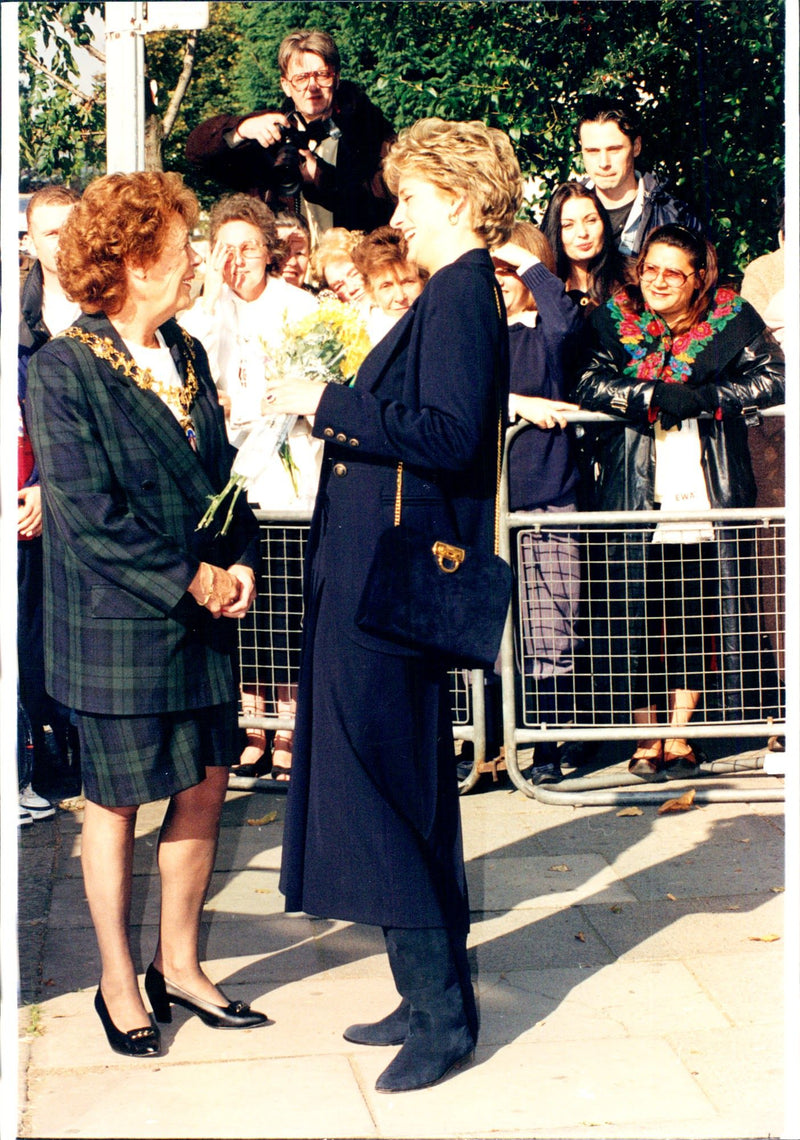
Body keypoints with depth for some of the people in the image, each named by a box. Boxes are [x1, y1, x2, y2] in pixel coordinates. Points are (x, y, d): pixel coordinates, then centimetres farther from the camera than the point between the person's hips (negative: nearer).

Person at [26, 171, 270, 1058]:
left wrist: (240, 562, -2)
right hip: (116, 623, -6)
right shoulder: (62, 370, -12)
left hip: (203, 619, 6)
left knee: (204, 786, 10)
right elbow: (88, 513, -17)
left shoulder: (187, 355, 9)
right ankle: (118, 984, 22)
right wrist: (189, 579, -15)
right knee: (116, 803, 6)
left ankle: (178, 964, 27)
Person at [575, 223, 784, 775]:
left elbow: (775, 377, -3)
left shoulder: (730, 319, 6)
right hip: (639, 493, 0)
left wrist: (707, 396, -13)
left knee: (697, 616, 3)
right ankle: (647, 736, 9)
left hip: (708, 494, 0)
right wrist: (656, 395, -17)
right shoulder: (615, 320, 8)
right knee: (640, 614, -2)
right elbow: (590, 383, -5)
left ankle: (678, 735, 15)